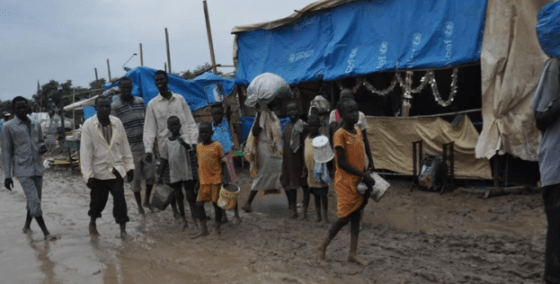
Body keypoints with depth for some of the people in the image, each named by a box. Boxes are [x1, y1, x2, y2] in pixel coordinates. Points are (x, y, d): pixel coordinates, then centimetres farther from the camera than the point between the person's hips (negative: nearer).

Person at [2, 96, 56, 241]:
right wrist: (7, 175, -6)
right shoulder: (8, 127, -3)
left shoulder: (35, 125, 11)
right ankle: (46, 232, -7)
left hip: (37, 168, 5)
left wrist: (43, 147, -4)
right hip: (23, 170, -5)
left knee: (35, 200, 14)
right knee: (34, 200, -11)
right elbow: (6, 152, -3)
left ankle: (27, 225, 35)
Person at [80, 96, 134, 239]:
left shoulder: (117, 123, 0)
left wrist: (129, 166, 3)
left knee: (120, 199, -6)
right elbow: (85, 151, -10)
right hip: (99, 171, -1)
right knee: (98, 200, 13)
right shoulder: (88, 125, -8)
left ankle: (123, 229, 2)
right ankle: (92, 222, 39)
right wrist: (88, 175, -12)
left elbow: (125, 146, 5)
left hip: (116, 169, 2)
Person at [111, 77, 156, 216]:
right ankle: (139, 206, 20)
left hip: (145, 145, 4)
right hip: (130, 147, -3)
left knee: (150, 175, 6)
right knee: (136, 178, 4)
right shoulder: (115, 106, -6)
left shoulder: (140, 101, 6)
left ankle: (147, 200, 28)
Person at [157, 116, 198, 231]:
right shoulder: (167, 142, 6)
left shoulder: (184, 138, -6)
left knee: (190, 196, -1)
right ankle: (183, 220, 20)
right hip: (174, 175, 4)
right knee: (178, 196, 11)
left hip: (187, 173, -4)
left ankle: (194, 219, 8)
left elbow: (190, 147, -28)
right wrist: (160, 175, 8)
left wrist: (184, 143, -51)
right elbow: (164, 160, 10)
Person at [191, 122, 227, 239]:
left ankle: (218, 227, 21)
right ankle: (203, 229, 12)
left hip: (216, 180, -4)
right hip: (204, 181, 4)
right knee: (199, 204, 1)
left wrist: (224, 178, -11)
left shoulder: (217, 146, -6)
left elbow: (222, 163, -3)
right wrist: (197, 180, 16)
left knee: (216, 203, 4)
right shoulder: (198, 147, 7)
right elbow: (199, 164, 15)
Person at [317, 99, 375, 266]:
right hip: (345, 182, -7)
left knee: (356, 217, 9)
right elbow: (342, 163, -19)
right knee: (345, 218, -3)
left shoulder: (358, 132, 7)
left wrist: (366, 177, 4)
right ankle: (323, 246, 16)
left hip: (358, 181, 7)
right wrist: (365, 175, -18)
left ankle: (353, 253, 18)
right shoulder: (340, 135, -16)